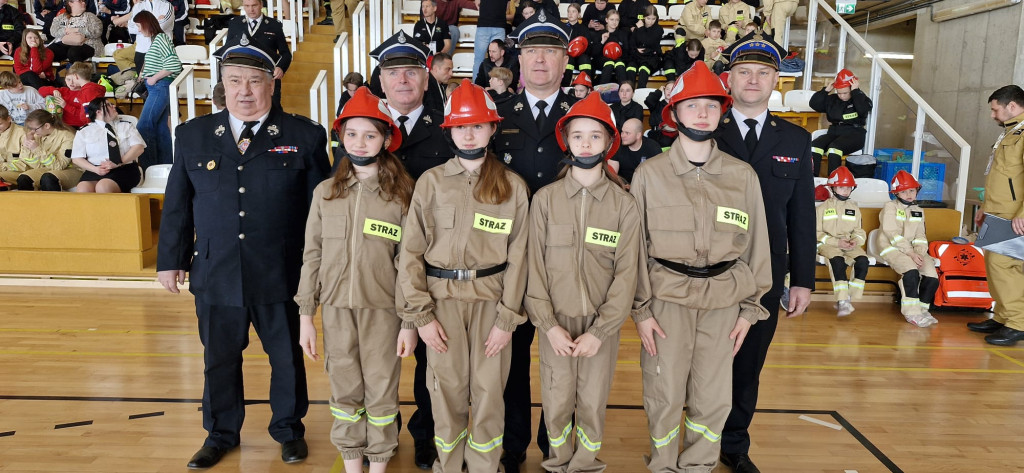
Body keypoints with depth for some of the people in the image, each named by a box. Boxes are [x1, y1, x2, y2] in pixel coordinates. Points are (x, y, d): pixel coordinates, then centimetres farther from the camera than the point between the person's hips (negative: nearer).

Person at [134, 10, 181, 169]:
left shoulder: (160, 38, -12)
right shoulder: (154, 39, 15)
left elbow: (174, 64, -22)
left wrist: (154, 78, -14)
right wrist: (144, 74, 4)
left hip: (161, 87, -9)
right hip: (157, 88, 9)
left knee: (143, 127, -8)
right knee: (160, 127, 10)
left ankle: (148, 167, -4)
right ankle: (165, 164, 15)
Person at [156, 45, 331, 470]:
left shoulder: (305, 136, -3)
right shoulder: (193, 135, 5)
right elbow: (177, 205, 9)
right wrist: (171, 260, 9)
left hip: (280, 275, -2)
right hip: (215, 275, 2)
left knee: (286, 356, 12)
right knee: (220, 358, 16)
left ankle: (288, 428, 34)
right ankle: (221, 433, 36)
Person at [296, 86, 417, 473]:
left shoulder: (402, 194, -5)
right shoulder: (325, 192, 3)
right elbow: (312, 256, 6)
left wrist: (409, 322, -4)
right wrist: (305, 315, 4)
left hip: (383, 309, -2)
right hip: (337, 308, 2)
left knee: (381, 393, 8)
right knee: (344, 392, 12)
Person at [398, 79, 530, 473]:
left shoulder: (512, 186, 2)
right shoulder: (431, 181, 0)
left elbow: (517, 257, 0)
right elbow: (411, 252, -1)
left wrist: (507, 319, -5)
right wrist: (421, 315, -6)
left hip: (491, 299, 0)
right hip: (441, 297, 0)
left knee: (489, 392, 5)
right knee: (448, 391, 7)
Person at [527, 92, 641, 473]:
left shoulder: (624, 204, -2)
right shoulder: (545, 199, -2)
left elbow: (626, 273, -4)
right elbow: (535, 268, -2)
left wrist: (599, 331, -10)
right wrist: (549, 325, -8)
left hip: (602, 325, 0)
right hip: (555, 323, 0)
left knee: (592, 404, 7)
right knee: (557, 403, 7)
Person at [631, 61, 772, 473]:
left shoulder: (743, 175, 1)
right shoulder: (650, 173, -3)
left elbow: (756, 244, 7)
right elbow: (635, 246, -1)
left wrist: (750, 308, 6)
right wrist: (640, 309, -3)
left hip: (723, 300, 2)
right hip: (666, 299, -1)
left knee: (712, 399, 9)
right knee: (664, 396, 7)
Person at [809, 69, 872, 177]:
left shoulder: (861, 98, 3)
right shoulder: (832, 99, 15)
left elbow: (863, 110, -19)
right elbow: (814, 104, 8)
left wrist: (855, 91, -14)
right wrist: (826, 90, 0)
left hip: (854, 135, -4)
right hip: (834, 132, 5)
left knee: (834, 148, -35)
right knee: (814, 146, -25)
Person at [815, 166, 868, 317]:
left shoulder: (854, 208, 18)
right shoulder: (822, 207, 6)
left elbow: (859, 231, 15)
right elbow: (817, 233, 0)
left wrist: (855, 241, -9)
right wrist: (836, 242, -14)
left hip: (850, 245, 4)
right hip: (828, 244, -4)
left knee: (863, 260, -27)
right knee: (838, 260, -36)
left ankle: (848, 299, -22)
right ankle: (843, 300, -38)